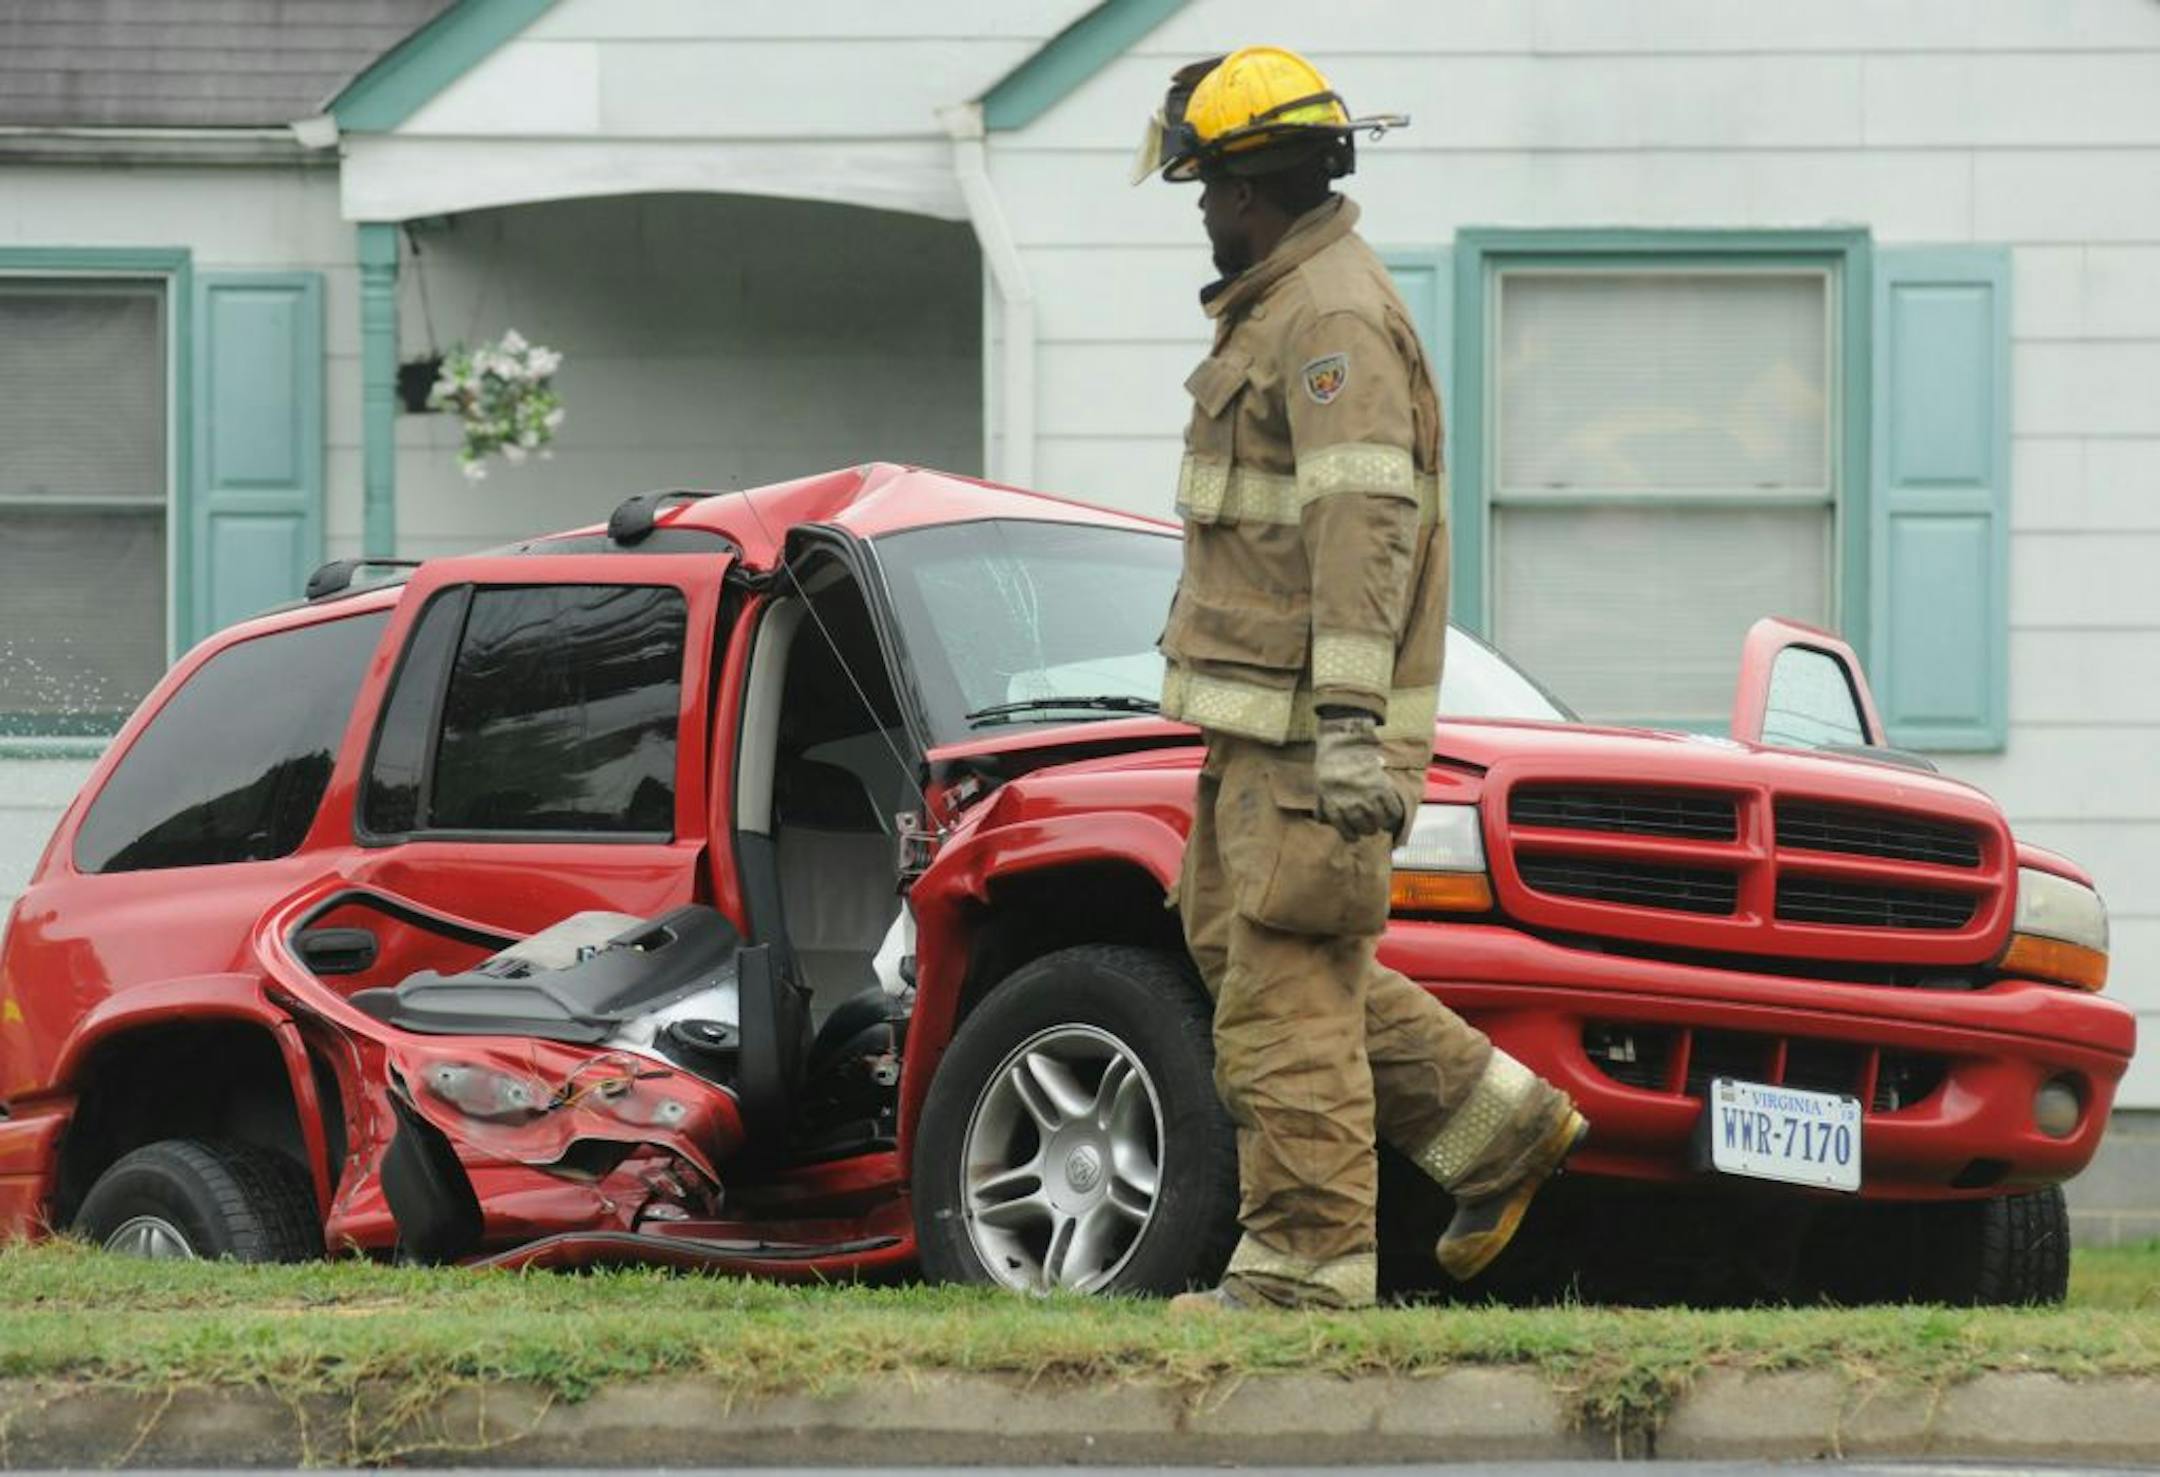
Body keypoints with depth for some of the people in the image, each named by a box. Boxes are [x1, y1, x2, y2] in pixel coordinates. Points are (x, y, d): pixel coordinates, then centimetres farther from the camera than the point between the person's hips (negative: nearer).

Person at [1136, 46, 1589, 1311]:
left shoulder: (1334, 319, -15)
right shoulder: (1285, 309, 19)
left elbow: (1361, 522, -24)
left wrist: (1350, 730, -30)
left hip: (1311, 730, -11)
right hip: (1264, 722, 11)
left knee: (1286, 984, -9)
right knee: (1236, 941, 14)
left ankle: (1309, 1263, -6)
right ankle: (1498, 1124, 17)